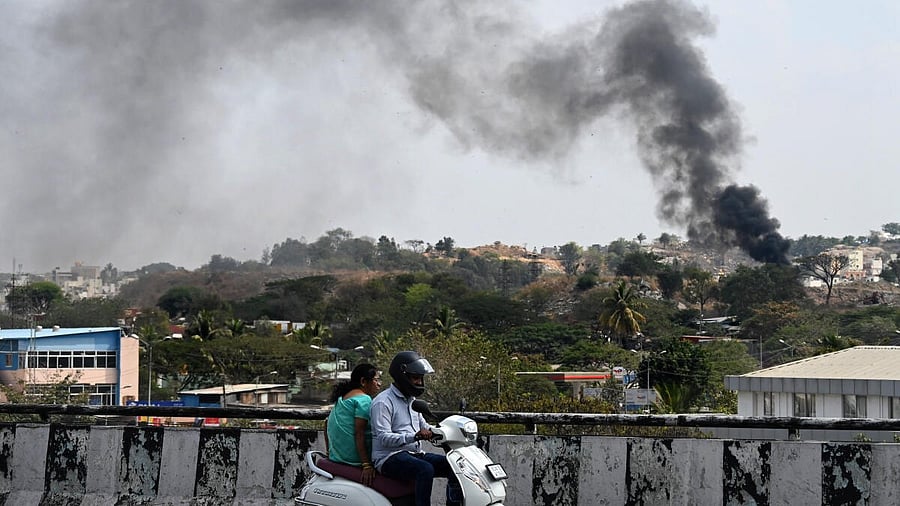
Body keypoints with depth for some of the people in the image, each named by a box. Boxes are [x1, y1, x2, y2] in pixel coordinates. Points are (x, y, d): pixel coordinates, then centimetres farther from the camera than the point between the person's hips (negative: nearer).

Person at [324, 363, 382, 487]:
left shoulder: (342, 398, 20)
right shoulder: (364, 399, -10)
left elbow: (327, 423, 25)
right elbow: (359, 433, -19)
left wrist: (330, 452, 31)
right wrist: (366, 465, -22)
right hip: (354, 457, -9)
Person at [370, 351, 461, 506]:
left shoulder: (411, 400, 20)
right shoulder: (383, 402, -10)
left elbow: (424, 426, 28)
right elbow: (384, 438, -20)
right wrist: (414, 436, -33)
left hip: (415, 454, 9)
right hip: (390, 458, -9)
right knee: (426, 469, -36)